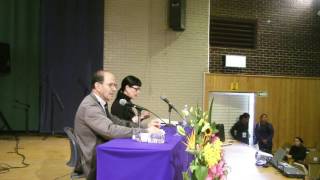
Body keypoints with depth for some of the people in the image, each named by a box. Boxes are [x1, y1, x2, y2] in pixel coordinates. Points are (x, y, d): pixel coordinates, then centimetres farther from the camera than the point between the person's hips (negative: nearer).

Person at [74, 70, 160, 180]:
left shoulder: (100, 103, 9)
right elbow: (111, 130, -31)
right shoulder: (89, 106, -20)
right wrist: (145, 131, -28)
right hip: (94, 164, -8)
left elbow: (117, 122, 9)